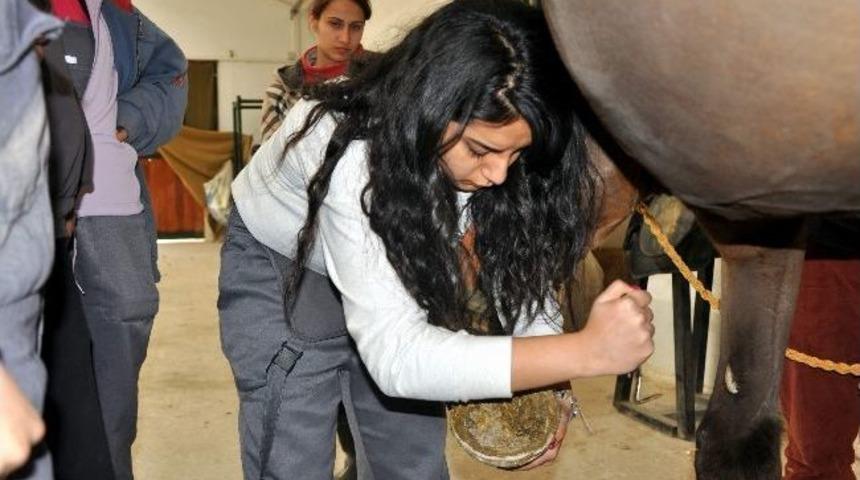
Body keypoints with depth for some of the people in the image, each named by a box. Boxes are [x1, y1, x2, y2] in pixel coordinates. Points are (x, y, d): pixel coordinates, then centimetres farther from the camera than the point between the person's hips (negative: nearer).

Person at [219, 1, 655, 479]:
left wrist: (545, 387, -25)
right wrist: (585, 352, -52)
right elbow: (393, 354, -45)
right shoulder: (351, 153, -39)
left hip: (397, 264, 4)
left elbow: (522, 260, -10)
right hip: (281, 266, -4)